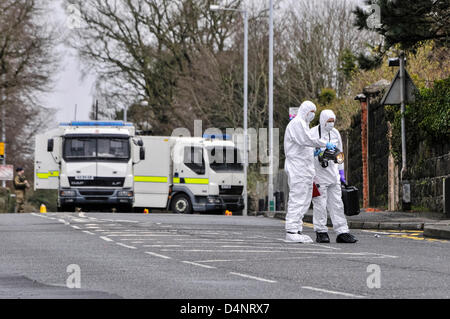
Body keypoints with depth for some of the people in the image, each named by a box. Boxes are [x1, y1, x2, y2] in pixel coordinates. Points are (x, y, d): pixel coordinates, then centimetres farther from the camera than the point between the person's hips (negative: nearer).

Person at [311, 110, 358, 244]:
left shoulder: (335, 133, 11)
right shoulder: (313, 133, -6)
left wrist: (341, 172, 16)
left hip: (333, 174, 5)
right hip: (318, 174, -5)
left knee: (337, 204, 3)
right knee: (320, 204, -4)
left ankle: (342, 232, 3)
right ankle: (321, 232, 4)